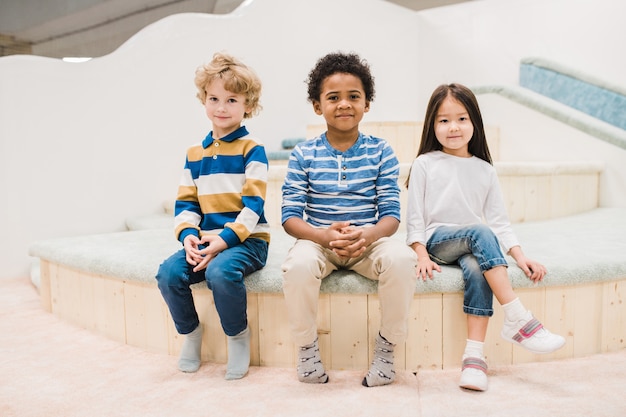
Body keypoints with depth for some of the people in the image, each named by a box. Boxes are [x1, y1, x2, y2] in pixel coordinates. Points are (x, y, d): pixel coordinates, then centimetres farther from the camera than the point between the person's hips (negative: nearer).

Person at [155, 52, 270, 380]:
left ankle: (238, 335, -5)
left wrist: (225, 238, -21)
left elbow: (253, 204, -11)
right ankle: (190, 331, 9)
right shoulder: (194, 153, 14)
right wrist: (188, 235, -8)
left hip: (246, 240, -5)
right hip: (205, 241, 5)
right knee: (168, 272, -19)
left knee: (220, 272, -34)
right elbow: (185, 202, 12)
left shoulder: (252, 149, -3)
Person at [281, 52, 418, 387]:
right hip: (318, 241, 0)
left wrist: (368, 235, -24)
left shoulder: (380, 152, 4)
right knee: (298, 264, -34)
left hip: (368, 242, 1)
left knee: (402, 259, -31)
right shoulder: (303, 154, 2)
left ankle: (387, 345, -4)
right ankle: (306, 346, -3)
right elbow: (291, 216, -4)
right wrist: (326, 235, -24)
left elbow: (391, 213, -1)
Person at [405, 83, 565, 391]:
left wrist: (520, 255, -4)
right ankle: (517, 319, -34)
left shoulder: (485, 170, 11)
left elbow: (498, 219, 8)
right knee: (481, 233, -33)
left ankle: (474, 355, -31)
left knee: (476, 269, -33)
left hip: (472, 246, 3)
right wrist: (422, 255, -13)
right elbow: (414, 216, 0)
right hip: (437, 241, -2)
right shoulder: (424, 164, 3)